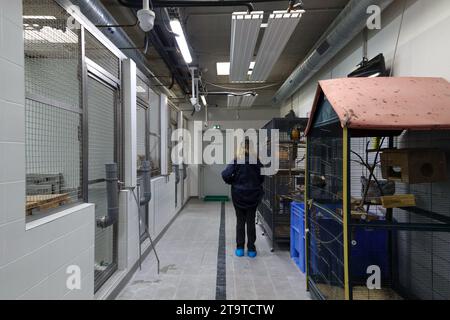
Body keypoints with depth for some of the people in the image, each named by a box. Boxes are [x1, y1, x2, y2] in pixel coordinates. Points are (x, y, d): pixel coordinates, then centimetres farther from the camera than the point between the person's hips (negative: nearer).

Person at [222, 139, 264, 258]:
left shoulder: (236, 161, -10)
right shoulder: (256, 161, -6)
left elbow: (225, 175, -17)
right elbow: (261, 178, -1)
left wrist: (232, 182, 1)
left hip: (238, 195, -1)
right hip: (253, 195, 1)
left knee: (240, 221, 11)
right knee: (251, 221, 10)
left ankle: (240, 248, 15)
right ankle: (251, 249, 15)